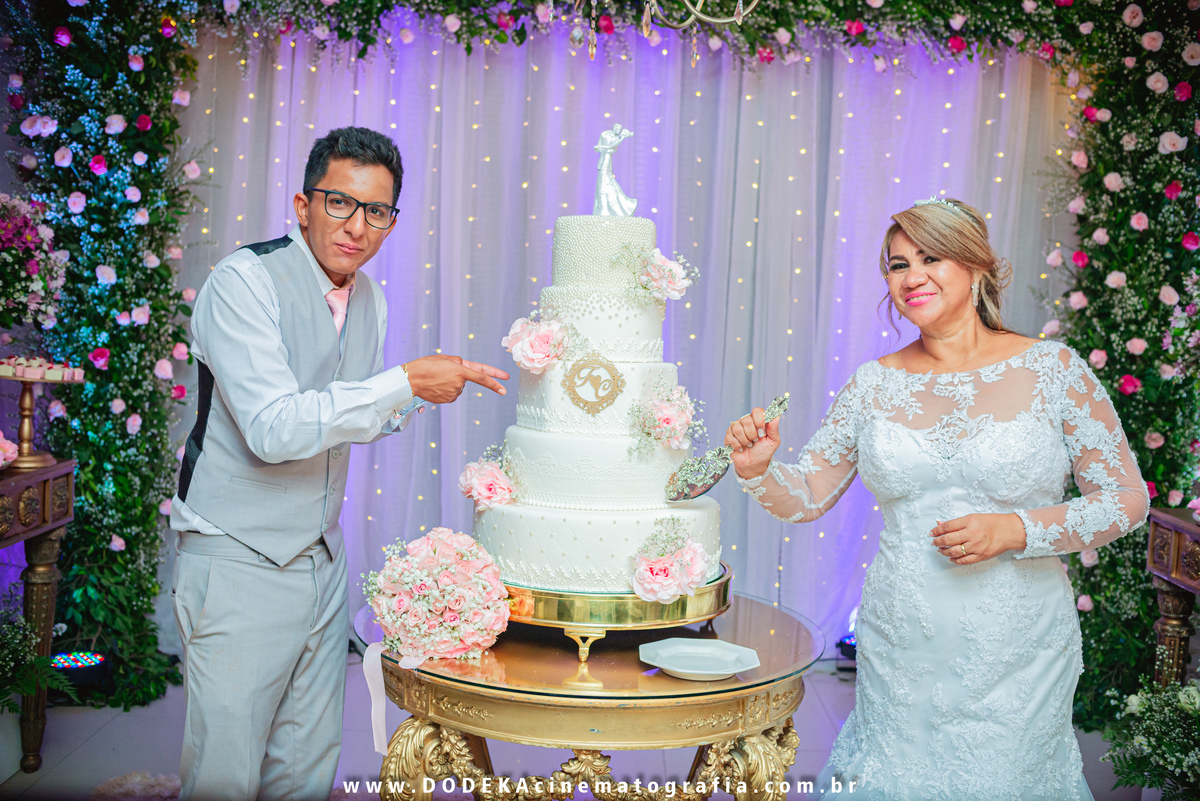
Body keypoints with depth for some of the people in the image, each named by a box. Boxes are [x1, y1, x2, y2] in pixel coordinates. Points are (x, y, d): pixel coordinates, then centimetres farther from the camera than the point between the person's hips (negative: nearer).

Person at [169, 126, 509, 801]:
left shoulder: (369, 298, 7)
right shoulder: (243, 281, -16)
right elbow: (274, 430, -28)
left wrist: (404, 405, -1)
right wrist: (405, 382, -26)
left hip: (322, 560, 7)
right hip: (239, 563, -7)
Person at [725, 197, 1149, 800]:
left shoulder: (1052, 369, -6)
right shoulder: (875, 384, 1)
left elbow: (1127, 498, -3)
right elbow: (805, 497, 6)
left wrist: (1014, 530, -16)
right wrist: (756, 471, -16)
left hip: (1016, 658, -2)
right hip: (899, 655, 2)